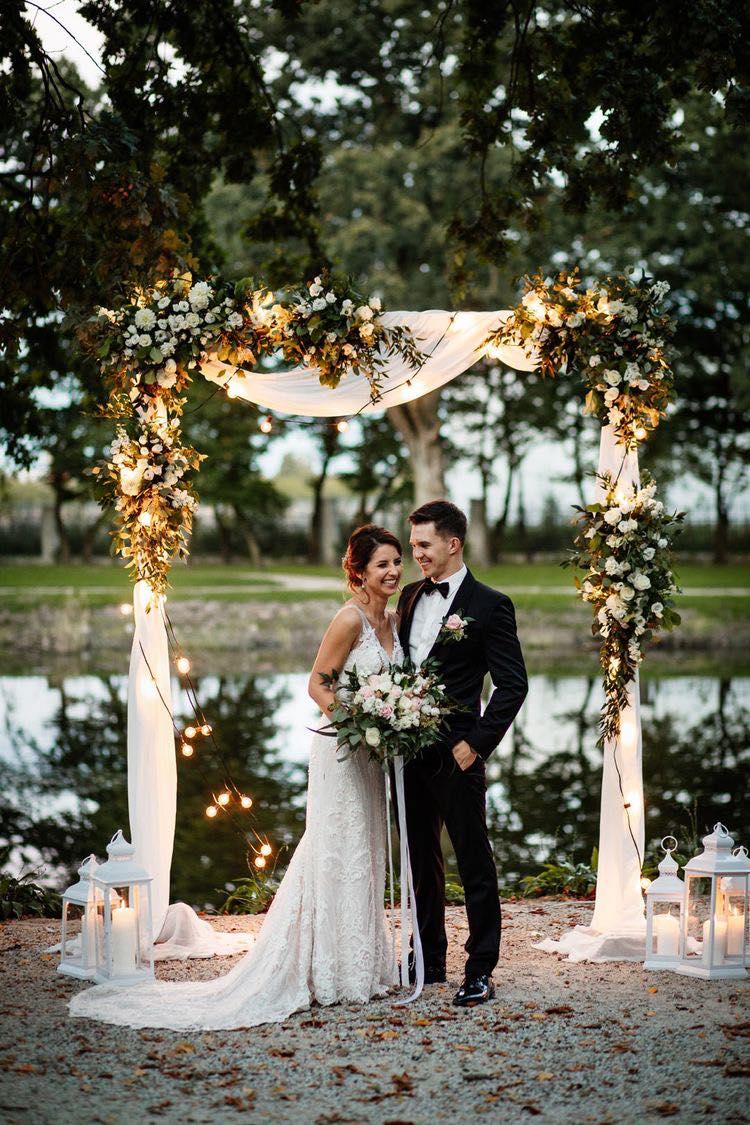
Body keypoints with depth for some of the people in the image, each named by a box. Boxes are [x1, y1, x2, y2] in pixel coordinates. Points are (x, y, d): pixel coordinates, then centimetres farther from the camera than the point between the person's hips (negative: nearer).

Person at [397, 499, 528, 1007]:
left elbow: (513, 684, -10)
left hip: (455, 755, -7)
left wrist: (477, 743, -14)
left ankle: (481, 971, 7)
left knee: (475, 862, 1)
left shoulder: (489, 605, -8)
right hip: (410, 750, 7)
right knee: (422, 860, 16)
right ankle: (429, 960, 27)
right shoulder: (411, 597, 11)